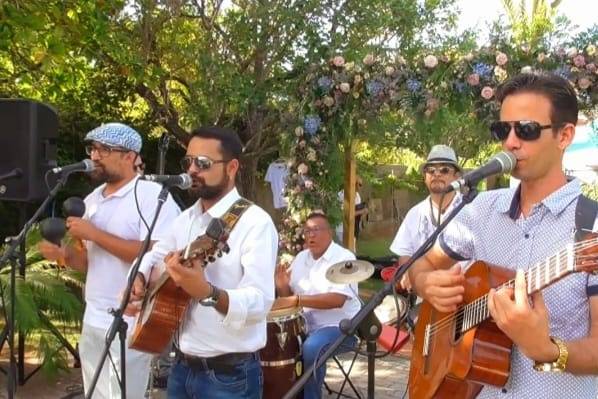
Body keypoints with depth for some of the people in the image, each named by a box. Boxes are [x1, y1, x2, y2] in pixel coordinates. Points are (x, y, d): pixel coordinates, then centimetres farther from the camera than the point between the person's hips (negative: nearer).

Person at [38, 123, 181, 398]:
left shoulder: (153, 196, -13)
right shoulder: (92, 200, 13)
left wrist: (94, 234, -20)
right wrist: (65, 254, -3)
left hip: (130, 324, -8)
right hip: (93, 321, 8)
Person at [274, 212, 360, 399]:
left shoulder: (344, 257, -12)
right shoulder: (301, 257, 10)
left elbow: (338, 299, -25)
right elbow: (288, 296, 14)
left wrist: (296, 300, -31)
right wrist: (283, 287, -10)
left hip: (339, 326, -7)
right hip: (306, 324, 7)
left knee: (311, 348, -32)